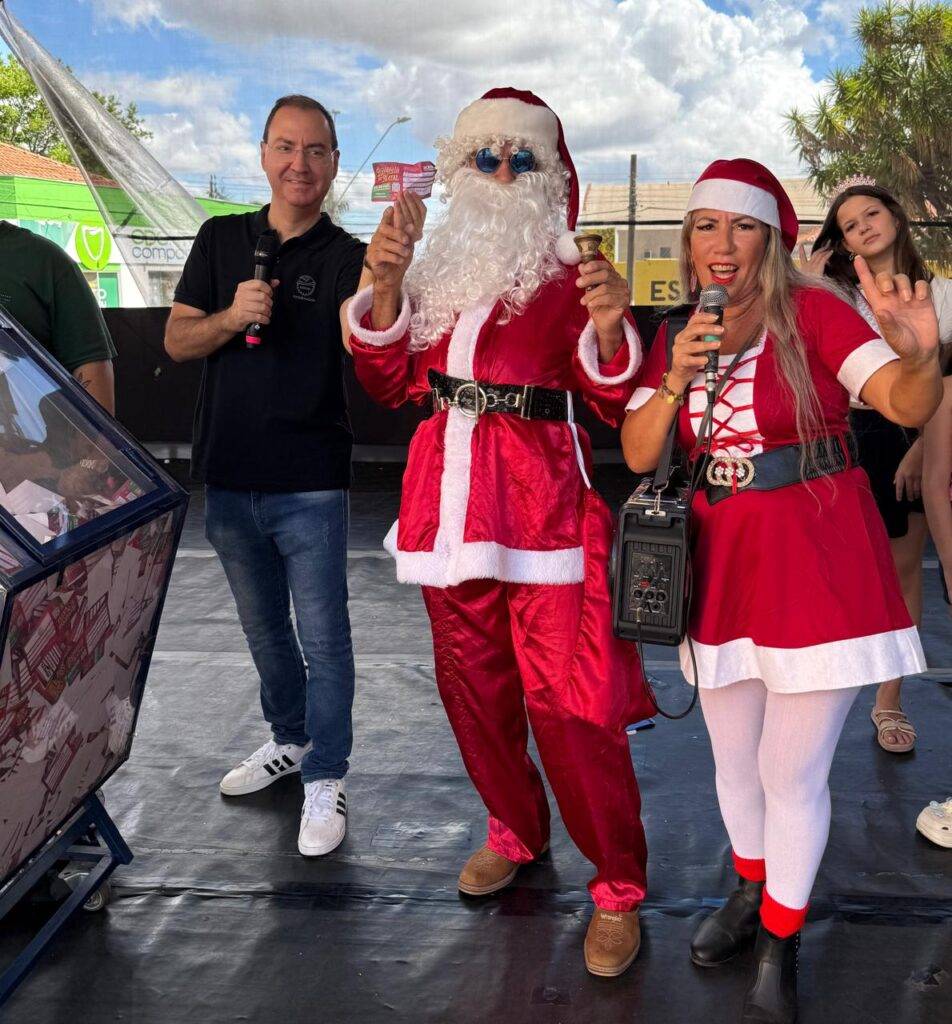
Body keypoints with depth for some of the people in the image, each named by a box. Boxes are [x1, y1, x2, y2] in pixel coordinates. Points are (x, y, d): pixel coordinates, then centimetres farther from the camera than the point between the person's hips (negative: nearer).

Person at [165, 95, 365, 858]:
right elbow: (176, 341, 5)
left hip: (310, 483, -4)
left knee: (323, 637, 1)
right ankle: (289, 738, 39)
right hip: (229, 478, 4)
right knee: (264, 629, 19)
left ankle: (325, 780, 15)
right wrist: (231, 317, -16)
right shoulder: (222, 240, 6)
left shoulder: (345, 256, -5)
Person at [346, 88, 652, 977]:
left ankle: (618, 887, 8)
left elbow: (611, 400, -4)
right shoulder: (436, 269, 14)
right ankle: (516, 830, 37)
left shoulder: (569, 273, 1)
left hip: (543, 504, -5)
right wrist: (385, 288, -4)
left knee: (568, 701, -8)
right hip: (448, 501, 5)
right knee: (472, 686, 15)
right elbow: (392, 384, 10)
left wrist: (609, 330, -25)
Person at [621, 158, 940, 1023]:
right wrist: (676, 380, -16)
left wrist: (919, 356, -44)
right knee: (734, 756, 18)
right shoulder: (678, 335, 5)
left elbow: (907, 406, -22)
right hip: (722, 564, 5)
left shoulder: (813, 313, -11)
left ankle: (780, 944, 25)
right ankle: (753, 889, 44)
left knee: (792, 769, 3)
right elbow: (639, 454, 0)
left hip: (816, 565, -5)